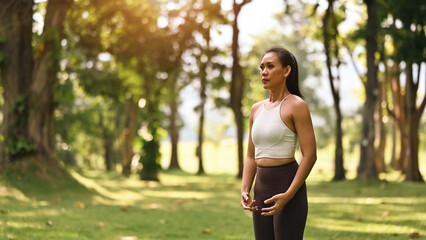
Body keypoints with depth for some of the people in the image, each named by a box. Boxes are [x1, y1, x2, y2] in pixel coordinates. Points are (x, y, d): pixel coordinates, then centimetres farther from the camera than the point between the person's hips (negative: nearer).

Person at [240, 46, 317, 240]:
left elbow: (310, 155, -13)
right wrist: (245, 191, 2)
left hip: (289, 186, -7)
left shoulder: (296, 105, -8)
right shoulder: (257, 109, 12)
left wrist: (287, 196, -20)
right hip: (261, 189, 7)